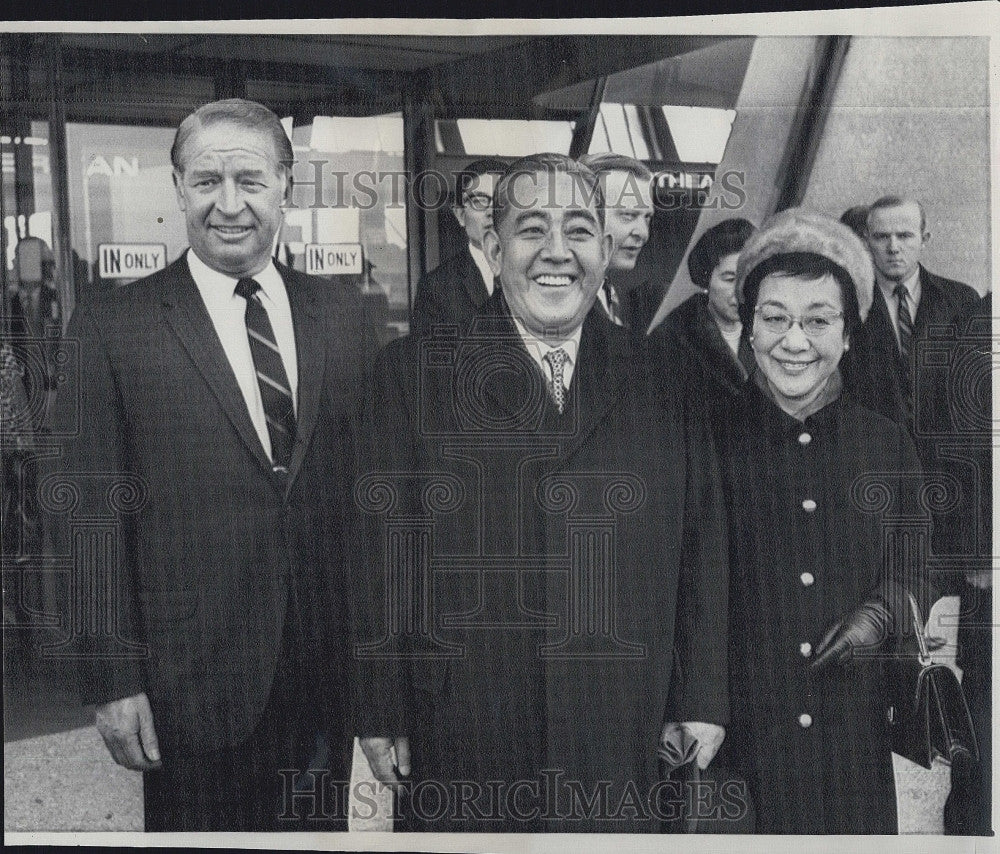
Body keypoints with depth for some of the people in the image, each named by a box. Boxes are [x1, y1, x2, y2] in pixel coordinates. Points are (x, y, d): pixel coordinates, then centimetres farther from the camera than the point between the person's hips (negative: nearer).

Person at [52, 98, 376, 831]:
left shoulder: (343, 316, 6)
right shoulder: (111, 324, -5)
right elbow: (92, 514, -6)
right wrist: (113, 678, -9)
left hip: (332, 679, 3)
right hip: (193, 682, -3)